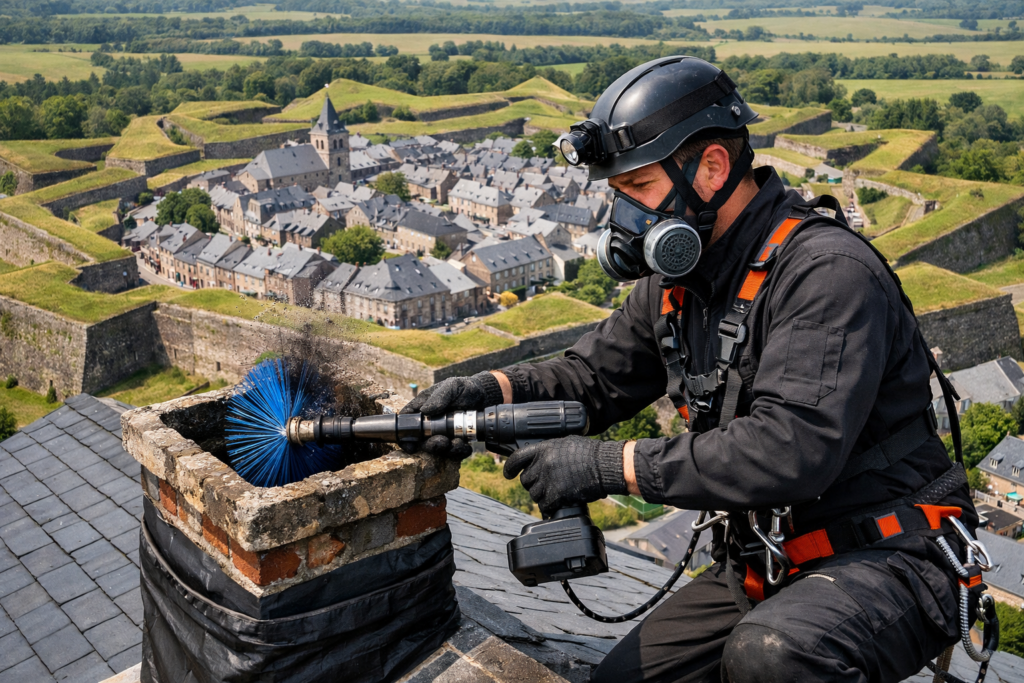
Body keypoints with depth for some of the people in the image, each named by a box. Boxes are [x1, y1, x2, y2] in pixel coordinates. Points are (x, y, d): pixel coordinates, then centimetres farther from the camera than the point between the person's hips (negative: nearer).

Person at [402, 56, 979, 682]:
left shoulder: (828, 271, -21)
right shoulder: (677, 281, 6)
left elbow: (792, 447, -31)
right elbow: (596, 374, 11)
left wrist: (609, 465, -29)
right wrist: (491, 390, -8)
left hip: (885, 559, -7)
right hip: (763, 561, 8)